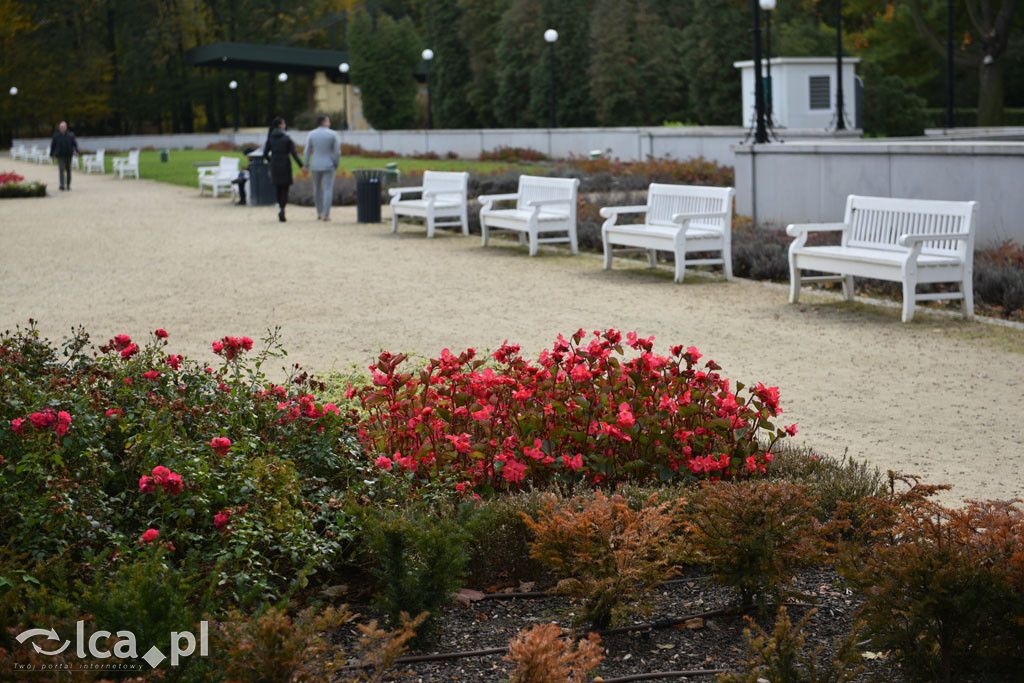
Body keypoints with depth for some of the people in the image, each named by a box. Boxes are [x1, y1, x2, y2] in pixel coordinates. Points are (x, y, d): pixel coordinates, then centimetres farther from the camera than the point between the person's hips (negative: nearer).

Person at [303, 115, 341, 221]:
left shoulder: (311, 134, -1)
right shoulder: (332, 134, -6)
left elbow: (307, 152, -2)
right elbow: (337, 152, -6)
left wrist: (306, 166, 7)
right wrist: (336, 165, 7)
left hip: (315, 166, 2)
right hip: (328, 166, -2)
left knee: (317, 189, 17)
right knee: (328, 190, -2)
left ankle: (319, 213, 23)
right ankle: (326, 214, -11)